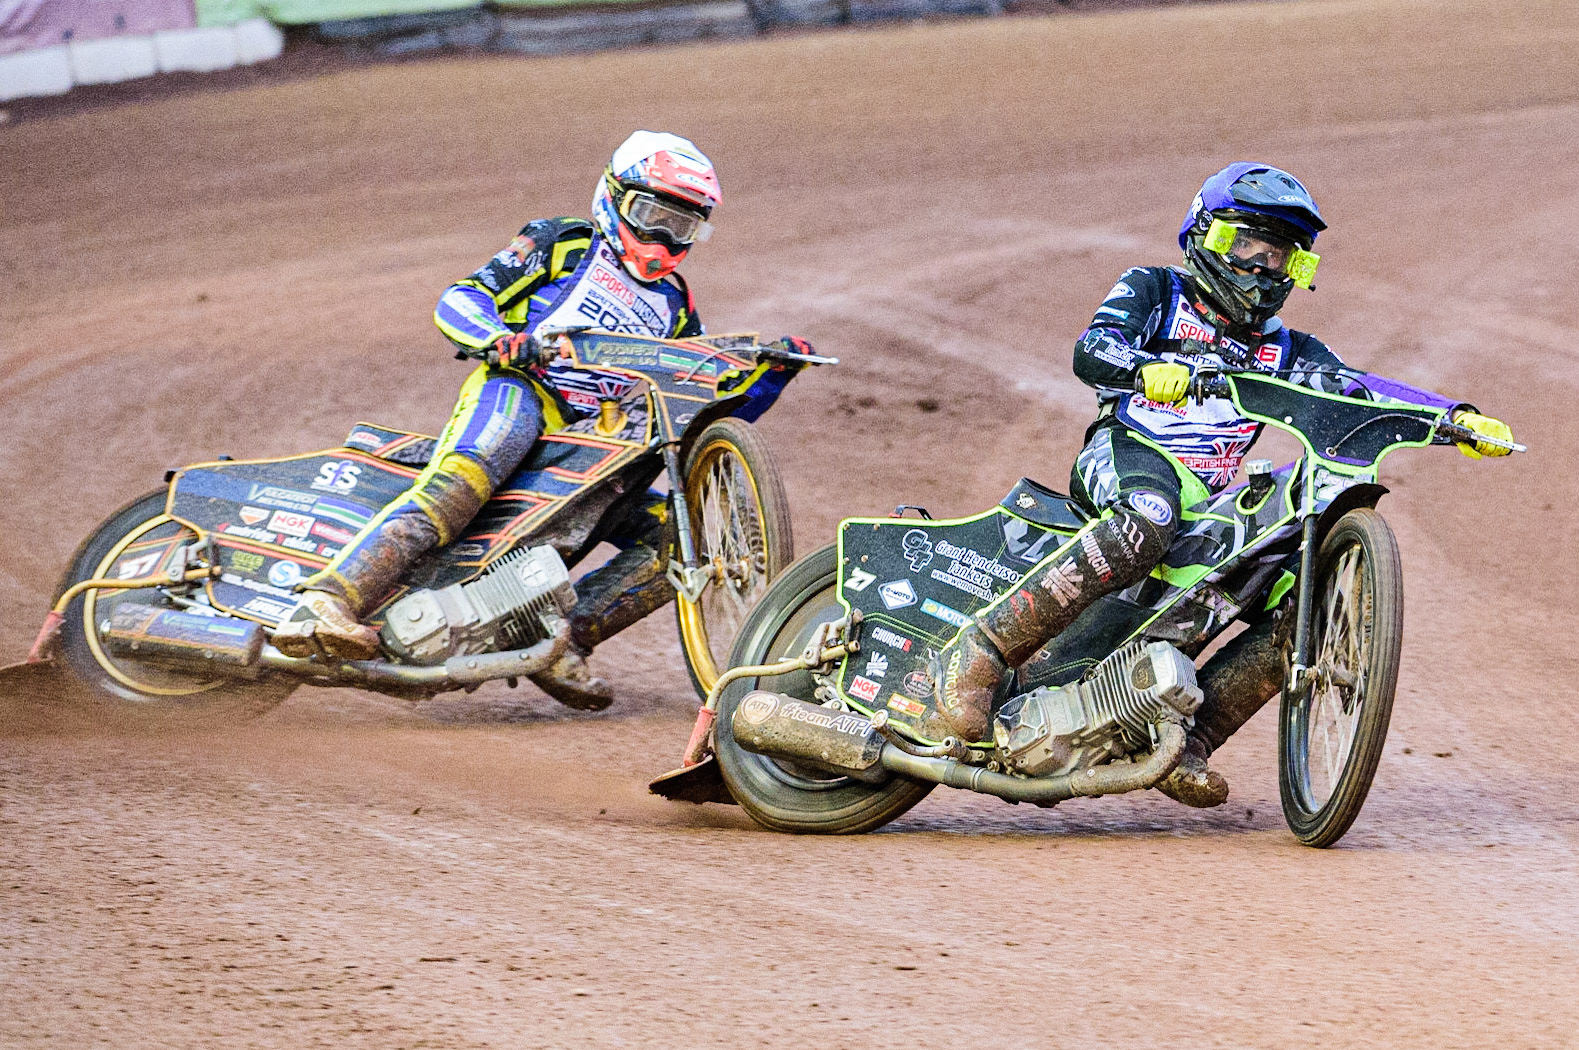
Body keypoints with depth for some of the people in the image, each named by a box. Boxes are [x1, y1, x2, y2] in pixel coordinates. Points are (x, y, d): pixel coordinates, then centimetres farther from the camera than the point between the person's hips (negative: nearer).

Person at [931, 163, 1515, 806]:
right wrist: (1149, 369, -31)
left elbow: (1353, 388, 10)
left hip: (1209, 506, 6)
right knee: (1148, 520, -41)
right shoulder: (1153, 292, 13)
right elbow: (1091, 352, -6)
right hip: (1124, 454, -6)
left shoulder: (1282, 351, 25)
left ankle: (1183, 743, -13)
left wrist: (1456, 417, -8)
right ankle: (978, 655, -42)